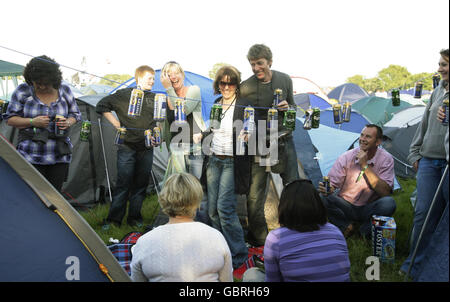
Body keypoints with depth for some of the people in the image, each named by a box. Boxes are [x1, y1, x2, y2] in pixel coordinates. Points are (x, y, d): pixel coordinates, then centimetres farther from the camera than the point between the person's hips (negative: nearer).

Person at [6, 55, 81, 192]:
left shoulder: (64, 91, 3)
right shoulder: (22, 91, -2)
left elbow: (75, 114, 13)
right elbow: (10, 119, 2)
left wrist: (68, 123, -10)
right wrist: (32, 122, -16)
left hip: (60, 157, 2)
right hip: (31, 157, -2)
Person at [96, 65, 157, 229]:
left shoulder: (155, 98, 9)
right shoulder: (125, 94, -3)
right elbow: (102, 106, 1)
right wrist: (117, 124, -4)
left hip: (146, 148, 4)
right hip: (127, 147, -4)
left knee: (141, 184, 8)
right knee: (123, 183, -1)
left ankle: (134, 217, 21)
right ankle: (113, 219, 10)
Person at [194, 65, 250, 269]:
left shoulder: (243, 106, -10)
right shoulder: (217, 103, 10)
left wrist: (246, 136, -30)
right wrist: (201, 135, 12)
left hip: (232, 162, -7)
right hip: (214, 160, 7)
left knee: (225, 207, -12)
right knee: (213, 208, 7)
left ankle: (238, 254, 4)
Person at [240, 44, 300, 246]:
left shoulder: (285, 80, 1)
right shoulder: (246, 87, -8)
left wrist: (287, 108, -9)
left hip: (284, 140, 3)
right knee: (254, 196, -2)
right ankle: (258, 239, 18)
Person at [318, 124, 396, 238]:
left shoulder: (386, 159, -11)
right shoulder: (347, 157, -9)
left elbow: (385, 192, -23)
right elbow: (332, 184, -8)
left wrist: (365, 166, -27)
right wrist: (327, 189, -35)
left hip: (369, 210, 0)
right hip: (346, 207, 0)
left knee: (389, 203, -31)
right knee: (322, 198, -27)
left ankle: (366, 229, -6)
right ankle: (347, 226, -6)